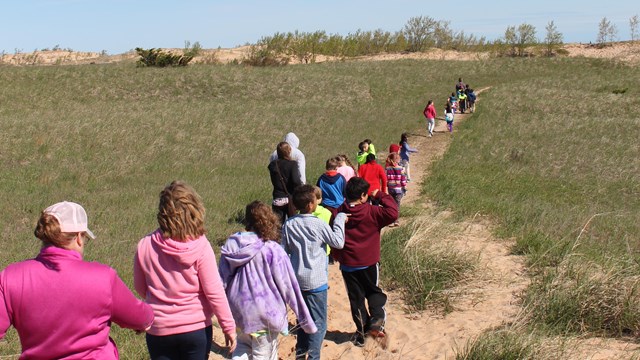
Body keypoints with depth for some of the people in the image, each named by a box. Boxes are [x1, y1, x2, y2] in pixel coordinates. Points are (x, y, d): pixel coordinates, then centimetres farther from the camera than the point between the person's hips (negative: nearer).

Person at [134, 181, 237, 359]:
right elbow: (214, 291, -14)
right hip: (196, 329, -1)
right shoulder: (200, 246, -16)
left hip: (159, 331, 1)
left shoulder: (145, 246, -10)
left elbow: (140, 288, 3)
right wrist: (228, 326, -4)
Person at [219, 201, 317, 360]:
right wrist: (306, 320, -3)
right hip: (265, 315, -4)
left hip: (238, 311, 4)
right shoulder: (273, 250, -18)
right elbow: (288, 286, -13)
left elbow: (223, 280, 3)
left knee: (243, 346, 29)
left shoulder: (230, 245, -5)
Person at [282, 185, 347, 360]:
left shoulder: (288, 225, -3)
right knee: (318, 322, 4)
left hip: (296, 279, 6)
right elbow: (338, 242, -7)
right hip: (315, 281, -5)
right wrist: (340, 219, 2)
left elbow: (285, 251, 4)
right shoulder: (318, 224, -17)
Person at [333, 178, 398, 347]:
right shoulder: (372, 212, -14)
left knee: (356, 297, 12)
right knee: (374, 292, 19)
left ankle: (362, 331, 16)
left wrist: (337, 256, 19)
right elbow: (392, 213, -24)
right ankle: (376, 319, -3)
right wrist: (380, 196, -11)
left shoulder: (340, 213, -3)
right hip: (369, 263, -2)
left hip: (347, 264, 2)